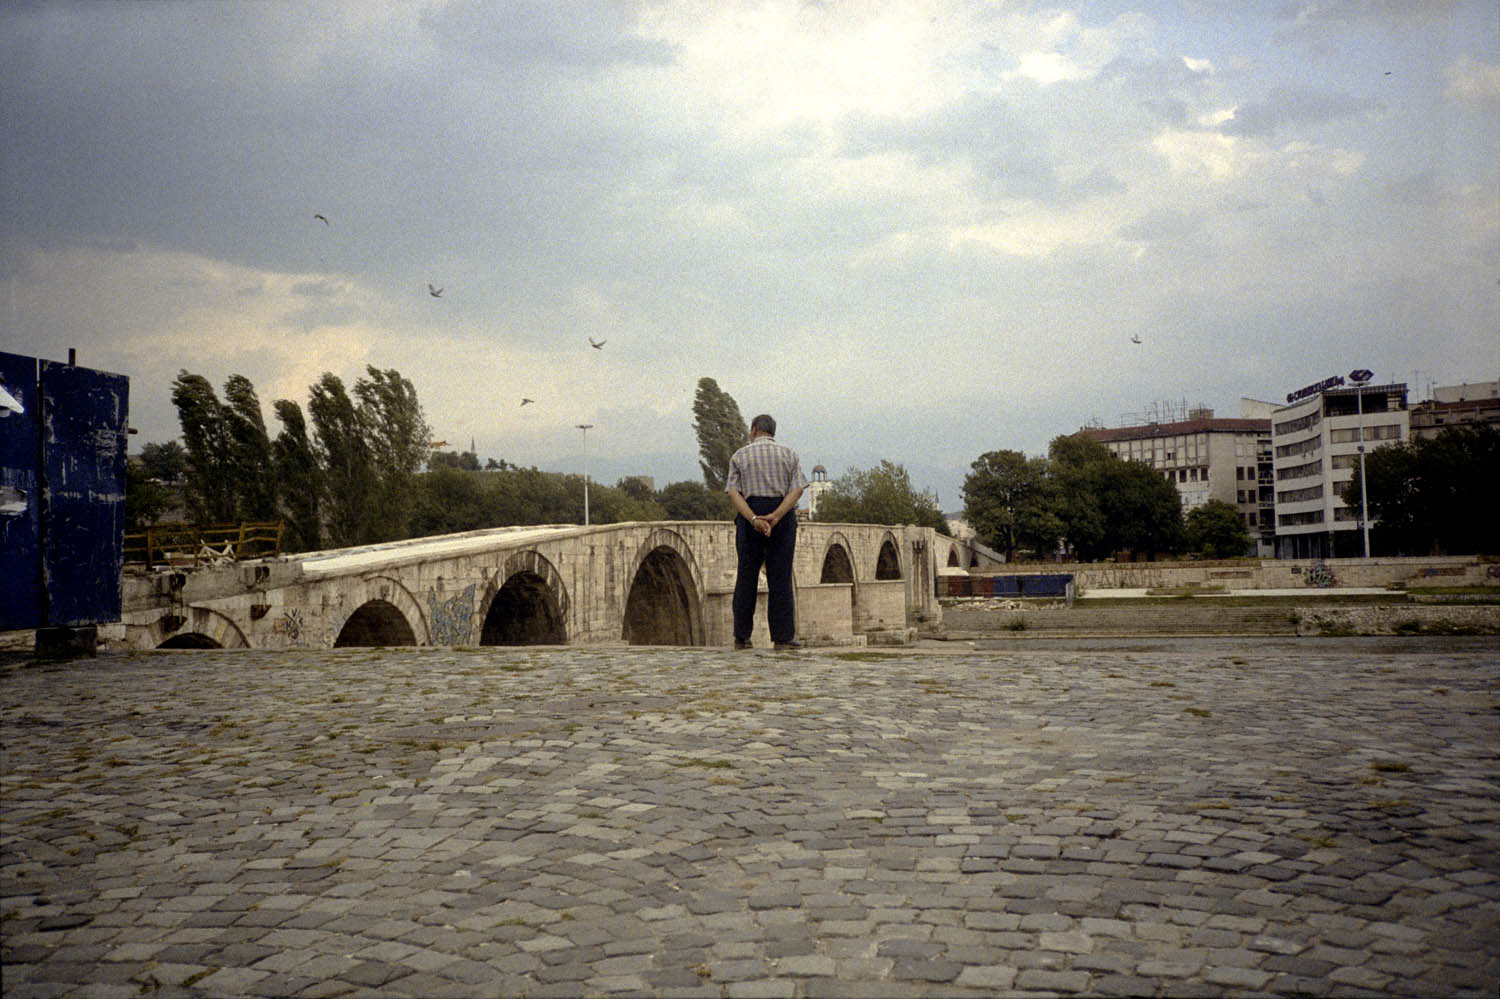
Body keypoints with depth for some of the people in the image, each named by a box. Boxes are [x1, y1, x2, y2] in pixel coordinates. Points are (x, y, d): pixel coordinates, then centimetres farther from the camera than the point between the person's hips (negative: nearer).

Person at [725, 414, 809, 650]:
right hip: (783, 515, 0)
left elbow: (733, 492, -6)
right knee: (780, 577, 2)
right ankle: (783, 637, -1)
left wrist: (754, 519, -17)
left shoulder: (740, 456, 7)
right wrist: (776, 516, -16)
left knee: (746, 576, 7)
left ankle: (741, 637, 8)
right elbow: (797, 489, -5)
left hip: (748, 515, 0)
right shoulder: (789, 454, 8)